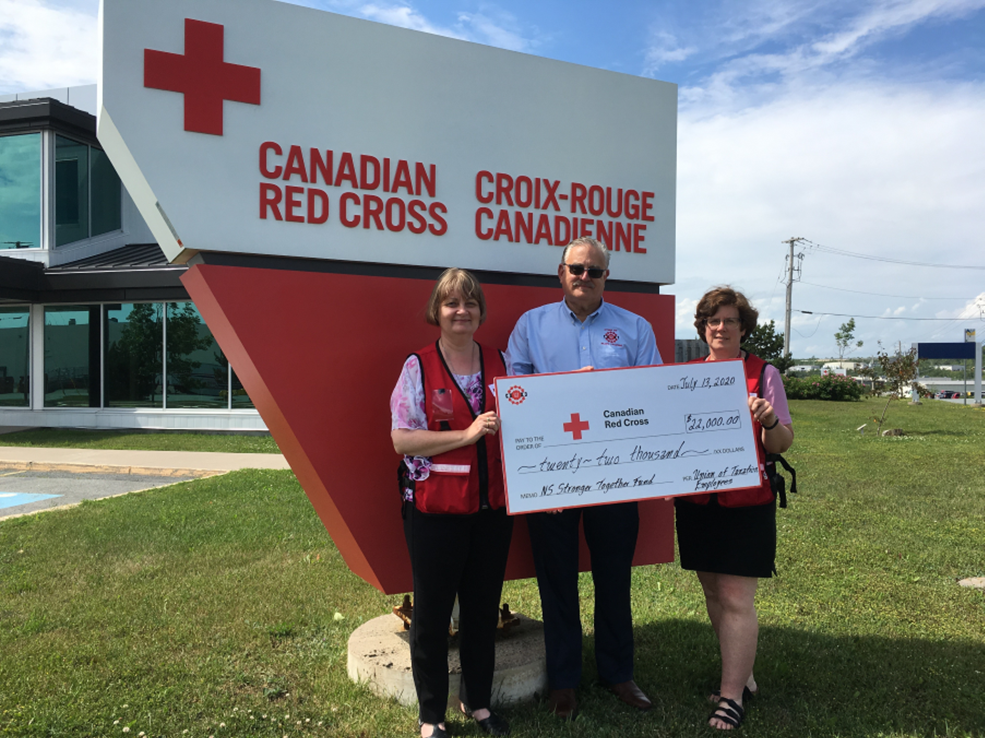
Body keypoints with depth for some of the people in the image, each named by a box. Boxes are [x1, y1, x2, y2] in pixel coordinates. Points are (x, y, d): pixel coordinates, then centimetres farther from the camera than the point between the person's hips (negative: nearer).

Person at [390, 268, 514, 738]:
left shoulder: (500, 363, 8)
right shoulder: (418, 367, -5)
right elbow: (402, 439, -12)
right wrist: (468, 434, -18)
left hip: (492, 506, 4)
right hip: (435, 510, -4)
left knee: (483, 608, 15)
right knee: (431, 613, 8)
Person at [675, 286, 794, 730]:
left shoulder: (763, 373, -2)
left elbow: (782, 444, -4)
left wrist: (770, 422, -24)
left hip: (746, 504, -4)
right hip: (696, 502, 4)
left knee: (736, 598, -4)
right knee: (713, 594, 13)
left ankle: (732, 696, 8)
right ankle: (742, 677, 30)